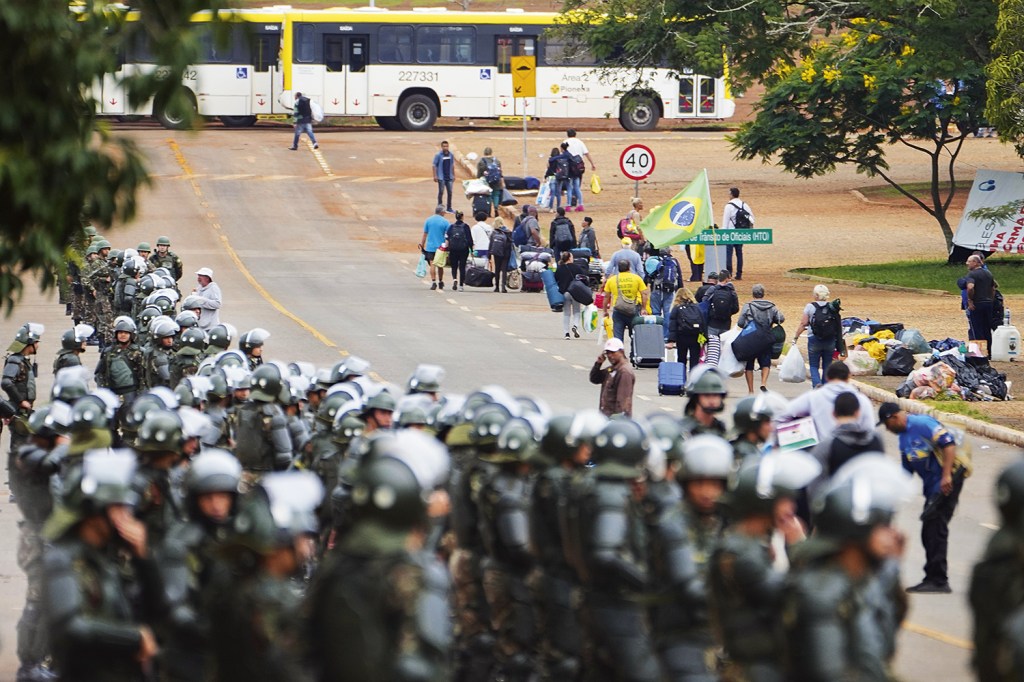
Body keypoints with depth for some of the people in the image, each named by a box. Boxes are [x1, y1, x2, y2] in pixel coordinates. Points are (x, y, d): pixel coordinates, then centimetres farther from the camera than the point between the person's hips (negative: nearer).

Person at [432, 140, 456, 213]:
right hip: (441, 178, -5)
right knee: (441, 192, 0)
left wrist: (453, 175, 15)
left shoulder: (450, 155, 6)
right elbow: (434, 165, -7)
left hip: (449, 177, 5)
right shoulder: (438, 155, -8)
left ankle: (449, 208, 17)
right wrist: (435, 176, -13)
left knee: (450, 192, 7)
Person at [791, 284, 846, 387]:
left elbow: (803, 324, -8)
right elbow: (839, 326, 2)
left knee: (814, 365, 4)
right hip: (830, 341, 3)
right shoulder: (833, 308, 1)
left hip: (814, 340, -3)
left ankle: (816, 383, -20)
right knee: (827, 365, 12)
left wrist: (795, 337, 1)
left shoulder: (810, 307, -6)